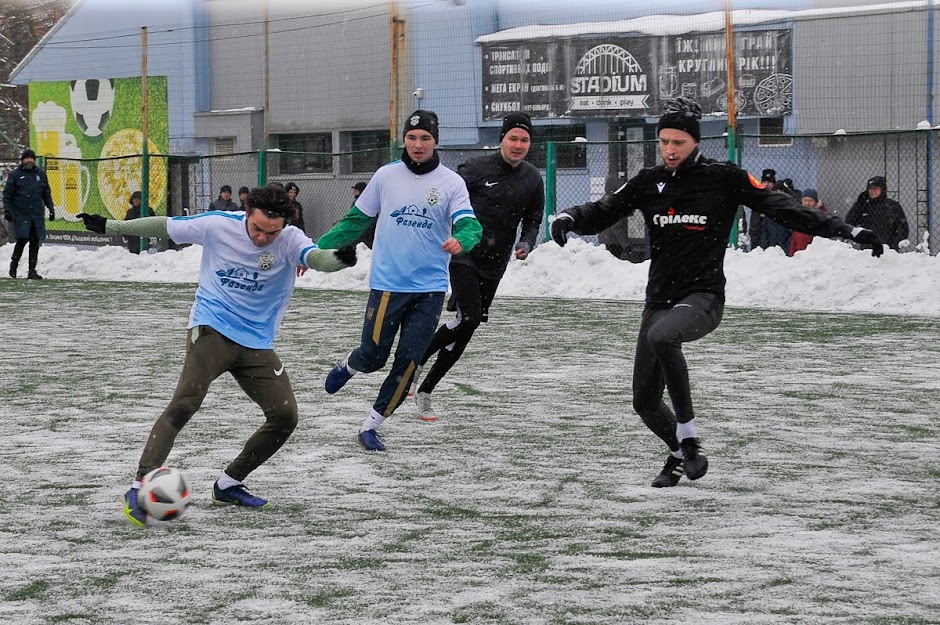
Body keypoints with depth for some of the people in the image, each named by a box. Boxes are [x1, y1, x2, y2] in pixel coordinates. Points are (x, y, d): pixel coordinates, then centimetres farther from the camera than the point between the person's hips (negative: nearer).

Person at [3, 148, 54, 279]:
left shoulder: (40, 174, 13)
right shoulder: (15, 175, 2)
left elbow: (46, 193, 20)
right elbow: (7, 194, 2)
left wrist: (51, 208, 15)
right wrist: (7, 210, -7)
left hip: (37, 214, 3)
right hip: (20, 214, -3)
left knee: (35, 242, 0)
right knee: (22, 239, -13)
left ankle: (32, 270, 5)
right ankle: (14, 264, 9)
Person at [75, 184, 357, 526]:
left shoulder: (289, 240, -9)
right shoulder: (217, 225, -9)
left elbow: (315, 257, -31)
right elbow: (165, 226, 5)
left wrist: (339, 259, -55)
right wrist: (111, 226, 10)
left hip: (256, 342, 3)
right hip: (211, 330, -3)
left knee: (285, 415, -3)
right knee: (185, 402, -23)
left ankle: (228, 485, 16)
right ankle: (139, 488, -26)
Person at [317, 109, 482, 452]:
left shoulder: (451, 182, -1)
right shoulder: (386, 176, 2)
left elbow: (469, 224, -13)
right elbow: (356, 220, 10)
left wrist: (461, 240, -37)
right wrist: (316, 250, 7)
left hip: (430, 287, 0)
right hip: (387, 284, 0)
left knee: (408, 360, -4)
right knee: (373, 356, 0)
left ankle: (371, 425, 10)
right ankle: (347, 366, 36)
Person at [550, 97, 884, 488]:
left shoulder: (724, 178, -3)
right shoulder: (648, 182, 7)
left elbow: (782, 208, -2)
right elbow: (603, 212, 6)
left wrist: (849, 231, -6)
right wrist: (570, 219, -17)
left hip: (703, 297, -5)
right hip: (659, 300, 5)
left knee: (660, 336, -37)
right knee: (645, 401, 6)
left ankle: (689, 437, -24)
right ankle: (680, 453, 37)